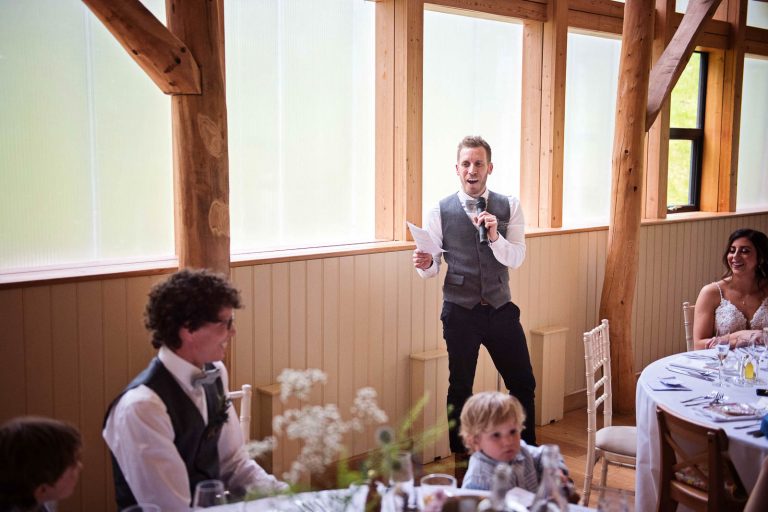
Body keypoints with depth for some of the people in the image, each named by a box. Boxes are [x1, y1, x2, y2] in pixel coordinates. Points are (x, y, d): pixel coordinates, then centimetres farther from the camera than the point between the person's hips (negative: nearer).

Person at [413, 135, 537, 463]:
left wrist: (494, 236, -25)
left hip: (500, 309, 2)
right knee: (460, 389, 9)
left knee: (523, 383, 11)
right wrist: (425, 263, -24)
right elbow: (431, 269, 0)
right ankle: (461, 458, 26)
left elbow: (516, 259, -8)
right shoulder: (441, 212, -4)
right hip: (460, 312, -2)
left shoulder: (509, 207, 0)